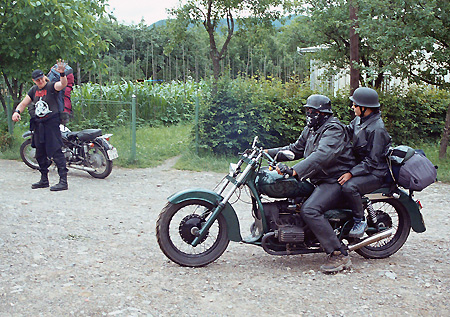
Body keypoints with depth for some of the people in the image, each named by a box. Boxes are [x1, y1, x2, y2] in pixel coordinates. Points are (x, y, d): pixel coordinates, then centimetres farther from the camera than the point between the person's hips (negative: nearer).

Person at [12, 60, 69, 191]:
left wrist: (62, 73, -46)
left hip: (51, 122, -7)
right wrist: (17, 112, -6)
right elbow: (24, 103, 14)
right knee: (40, 153, 13)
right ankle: (44, 180, 26)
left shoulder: (51, 86, -6)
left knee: (56, 151, -13)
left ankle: (63, 181, -12)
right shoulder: (33, 90, 13)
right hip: (38, 125, 7)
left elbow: (63, 84, -26)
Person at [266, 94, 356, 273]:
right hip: (319, 180, 10)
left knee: (309, 210, -28)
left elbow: (321, 156, -32)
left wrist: (294, 171, -43)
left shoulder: (333, 129, -16)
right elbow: (296, 149, 23)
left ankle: (339, 255, -25)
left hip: (336, 180, -10)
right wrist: (267, 152, 13)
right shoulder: (310, 129, 16)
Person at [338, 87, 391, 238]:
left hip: (375, 173, -10)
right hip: (361, 166, 10)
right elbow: (348, 130, 23)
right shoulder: (360, 119, 4)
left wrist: (351, 173, -28)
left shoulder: (377, 129, -23)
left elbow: (372, 161, -24)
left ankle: (360, 221, -14)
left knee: (348, 187, -34)